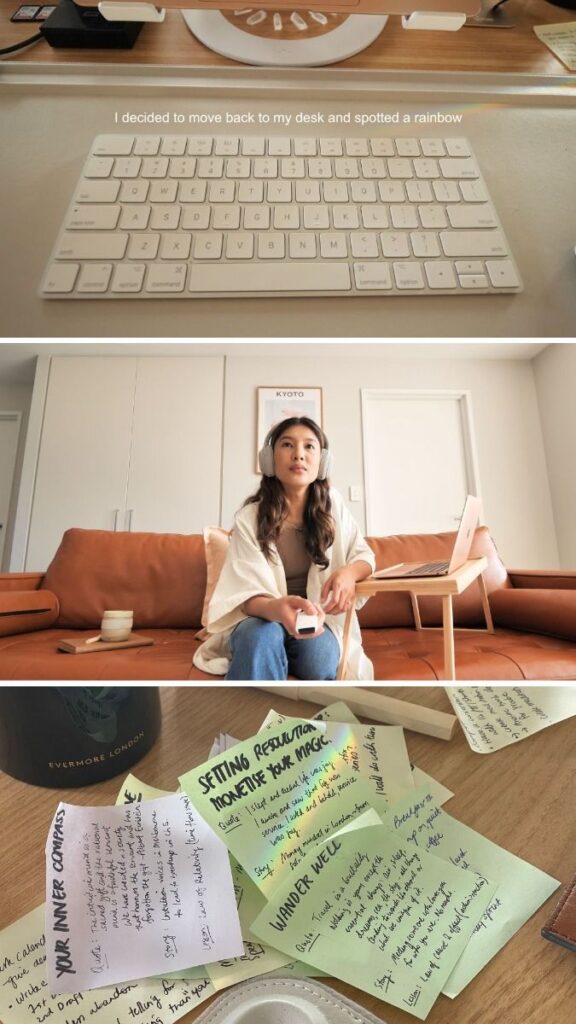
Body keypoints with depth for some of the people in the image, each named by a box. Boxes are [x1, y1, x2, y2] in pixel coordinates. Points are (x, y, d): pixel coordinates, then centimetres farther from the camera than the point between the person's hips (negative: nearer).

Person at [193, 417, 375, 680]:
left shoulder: (332, 505, -4)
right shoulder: (249, 519, -12)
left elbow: (364, 556, 3)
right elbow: (248, 596, -18)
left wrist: (349, 572, -23)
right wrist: (277, 609, -44)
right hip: (261, 618, -1)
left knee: (320, 657, -33)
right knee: (262, 635, -35)